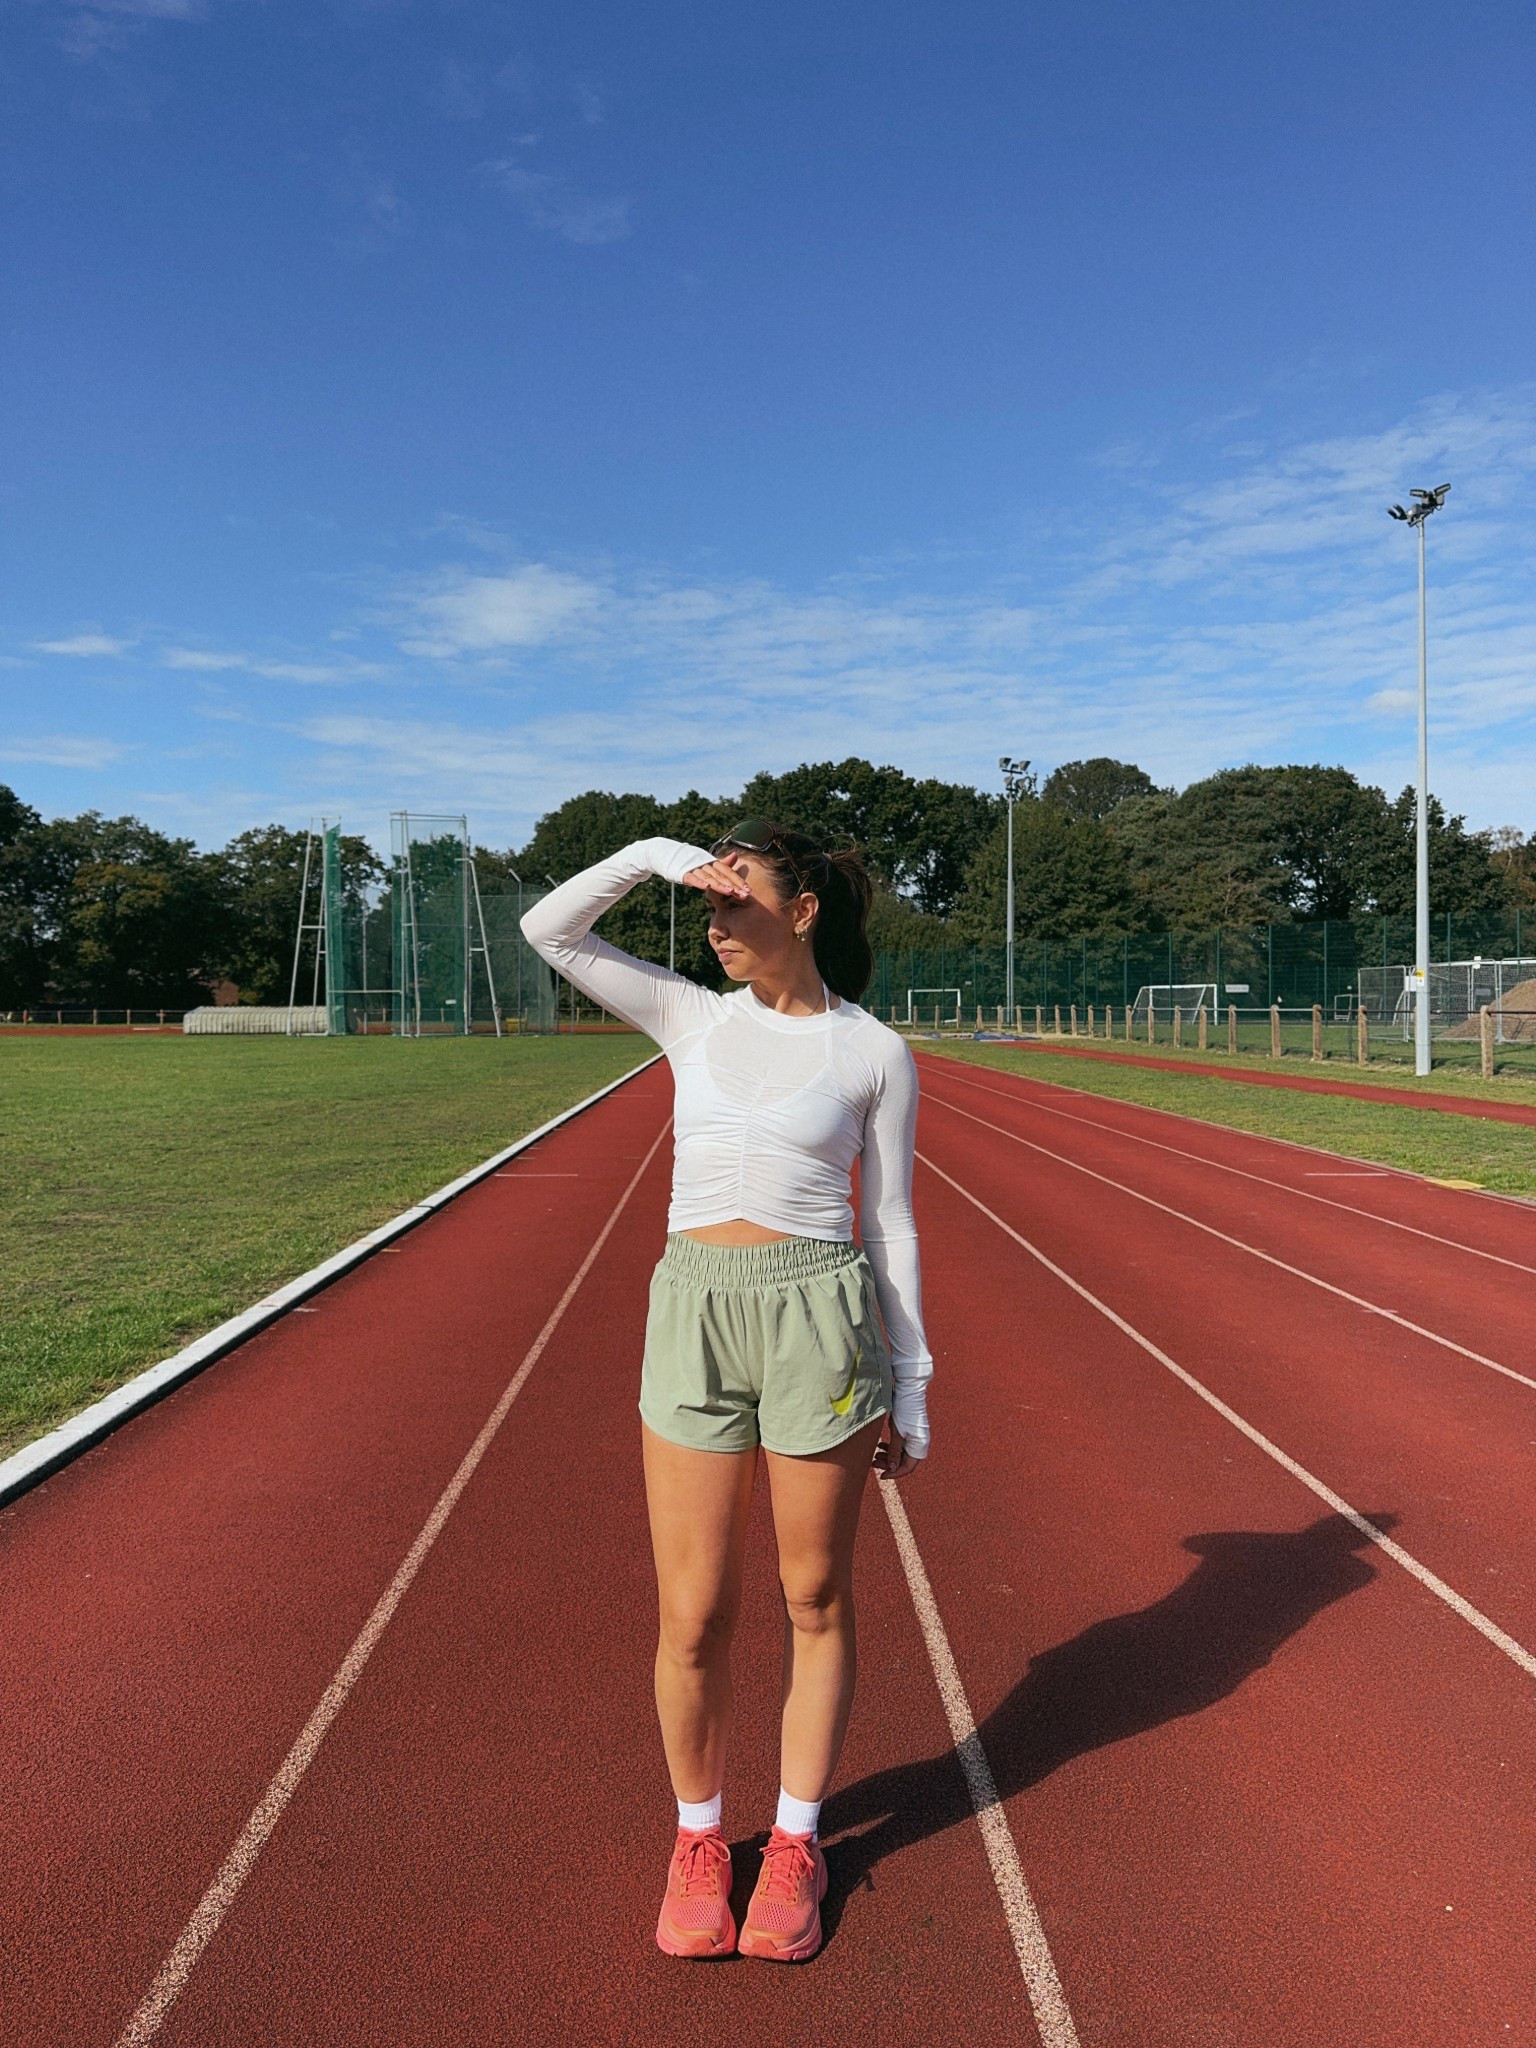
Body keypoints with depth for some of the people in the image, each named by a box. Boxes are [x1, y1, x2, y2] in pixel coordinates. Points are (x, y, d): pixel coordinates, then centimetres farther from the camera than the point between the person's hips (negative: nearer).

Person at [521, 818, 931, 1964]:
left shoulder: (874, 1053, 2)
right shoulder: (694, 1020, 9)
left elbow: (892, 1223, 5)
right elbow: (550, 929, 6)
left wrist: (911, 1383, 5)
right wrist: (658, 853, -4)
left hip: (821, 1316, -2)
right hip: (694, 1313, 2)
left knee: (815, 1601, 11)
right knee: (694, 1614, 6)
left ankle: (796, 1846, 33)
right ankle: (699, 1839, 32)